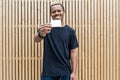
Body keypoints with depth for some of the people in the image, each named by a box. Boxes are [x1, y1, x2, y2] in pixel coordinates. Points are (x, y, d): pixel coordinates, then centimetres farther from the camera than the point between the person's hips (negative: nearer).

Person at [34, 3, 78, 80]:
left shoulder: (70, 31, 3)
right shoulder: (46, 28, -1)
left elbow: (73, 52, 2)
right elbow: (36, 39, -21)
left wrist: (74, 72, -5)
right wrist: (41, 34, -45)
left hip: (66, 72, 1)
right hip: (48, 72, -1)